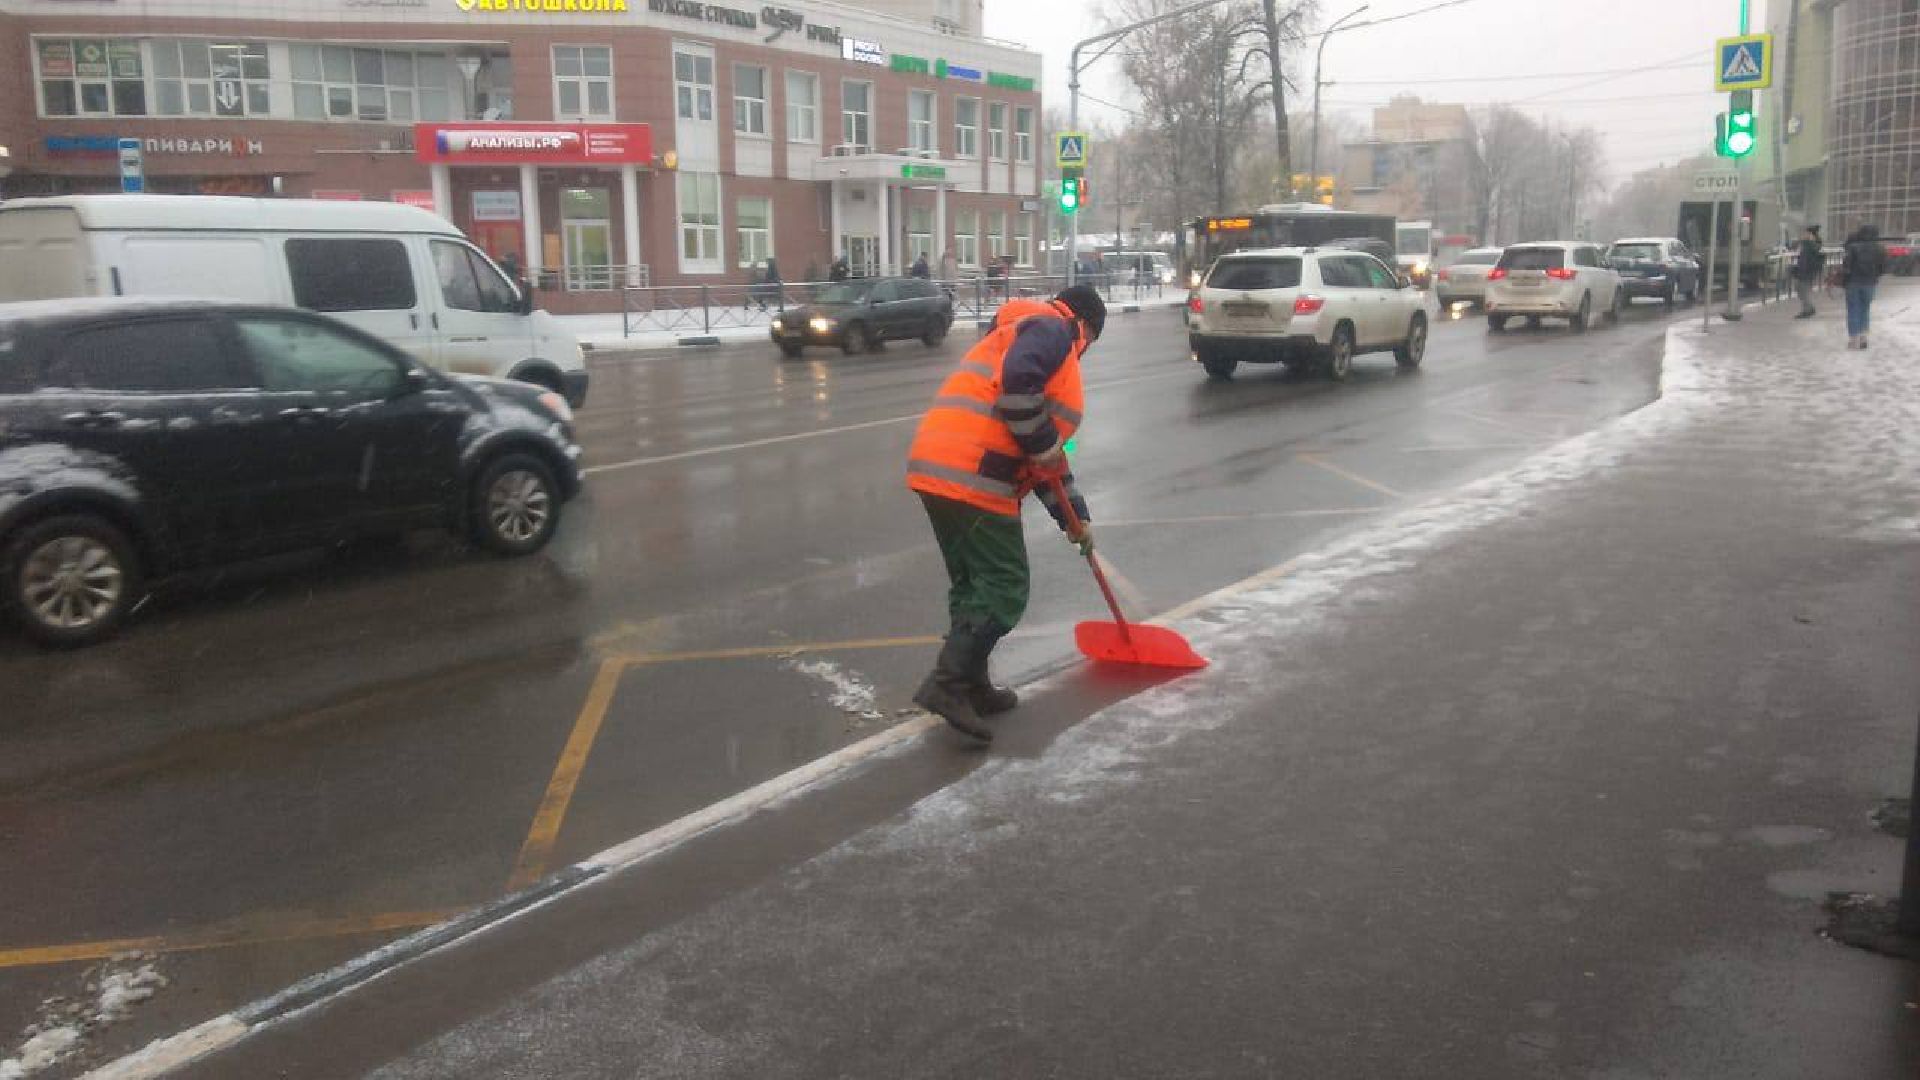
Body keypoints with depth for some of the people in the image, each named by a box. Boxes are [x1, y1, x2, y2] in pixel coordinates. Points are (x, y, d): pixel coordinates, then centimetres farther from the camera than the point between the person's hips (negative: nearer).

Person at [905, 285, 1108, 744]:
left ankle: (972, 687, 24)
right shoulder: (1052, 328, 2)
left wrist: (1073, 516, 34)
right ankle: (948, 683, -10)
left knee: (973, 584, 18)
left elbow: (1043, 450, 34)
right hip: (972, 477, -10)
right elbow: (1018, 382, -21)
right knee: (1005, 590, -5)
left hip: (938, 471, 10)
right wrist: (1044, 447, -11)